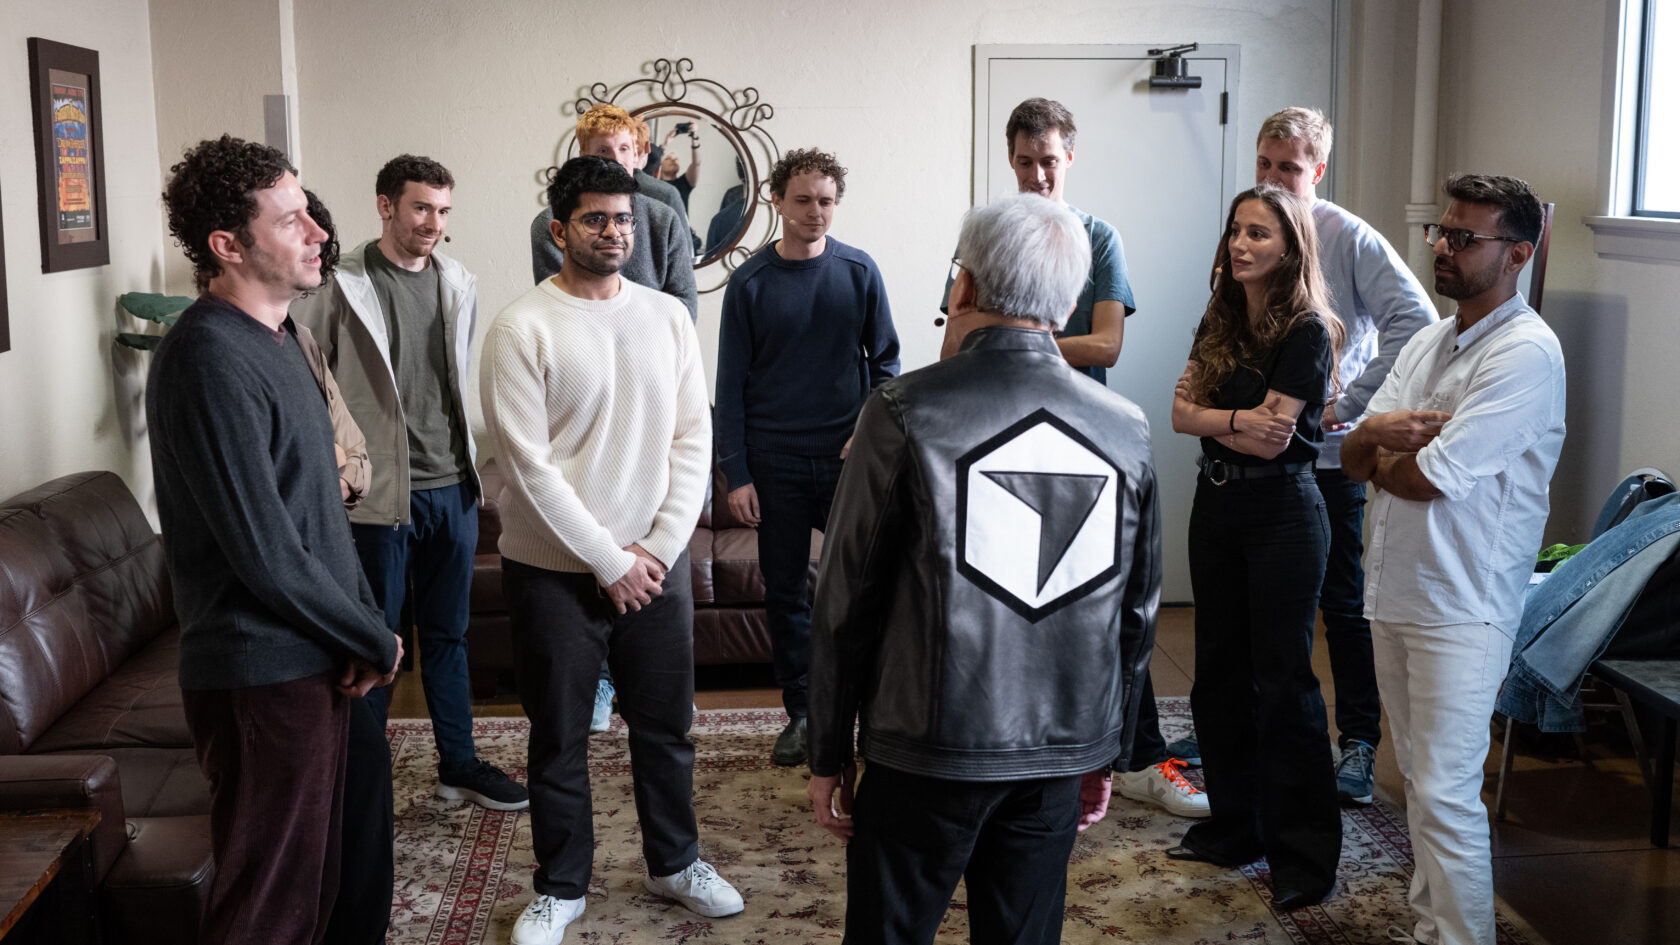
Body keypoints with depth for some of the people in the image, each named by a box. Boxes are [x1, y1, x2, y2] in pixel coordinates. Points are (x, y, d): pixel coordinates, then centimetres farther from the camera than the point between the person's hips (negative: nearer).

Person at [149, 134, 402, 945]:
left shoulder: (276, 338, 10)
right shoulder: (210, 361, -21)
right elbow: (265, 553, -23)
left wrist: (365, 624, 5)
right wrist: (374, 640, -11)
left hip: (314, 662, 9)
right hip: (263, 675, -9)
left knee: (310, 880, 20)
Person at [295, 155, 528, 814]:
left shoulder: (458, 285, 9)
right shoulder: (341, 287, -8)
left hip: (452, 488, 5)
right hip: (378, 491, -5)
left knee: (448, 633, 15)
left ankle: (458, 764, 26)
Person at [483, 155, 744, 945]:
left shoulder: (667, 317, 4)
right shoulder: (523, 326, -10)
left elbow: (692, 439, 3)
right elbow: (527, 464, -14)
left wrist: (660, 547, -8)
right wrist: (610, 561, -14)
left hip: (656, 562, 4)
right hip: (556, 569, -3)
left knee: (666, 724, 15)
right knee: (559, 738, 10)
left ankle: (674, 862, 35)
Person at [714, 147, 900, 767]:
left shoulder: (858, 271, 2)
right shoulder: (750, 282, -1)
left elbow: (885, 358, 8)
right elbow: (731, 384, 0)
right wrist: (735, 473, -5)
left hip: (848, 456, 0)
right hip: (776, 461, 0)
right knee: (785, 589, 7)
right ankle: (801, 712, 20)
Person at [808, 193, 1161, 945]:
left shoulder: (905, 413, -10)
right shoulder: (1126, 428, 2)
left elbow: (846, 602, -7)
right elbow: (1138, 615, 9)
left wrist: (828, 755, 2)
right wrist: (1107, 754, 20)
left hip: (927, 748, -4)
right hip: (1060, 753, 4)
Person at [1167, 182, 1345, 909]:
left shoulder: (1307, 332, -13)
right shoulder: (1220, 322, 9)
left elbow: (1272, 438, -19)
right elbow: (1182, 412, 1)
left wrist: (1212, 419, -7)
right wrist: (1241, 418, -13)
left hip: (1281, 514, -7)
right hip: (1216, 503, 7)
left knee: (1282, 681, -2)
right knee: (1219, 674, 12)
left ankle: (1305, 855, 8)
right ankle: (1234, 828, 26)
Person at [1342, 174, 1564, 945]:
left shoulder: (1525, 353, -15)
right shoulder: (1429, 340, 12)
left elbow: (1432, 479, -21)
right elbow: (1354, 460, 9)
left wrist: (1376, 452, -1)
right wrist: (1377, 434, -14)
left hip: (1462, 608, -8)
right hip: (1395, 591, 9)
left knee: (1446, 794, -7)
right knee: (1420, 778, 17)